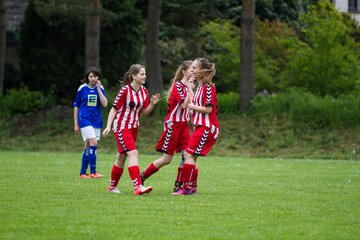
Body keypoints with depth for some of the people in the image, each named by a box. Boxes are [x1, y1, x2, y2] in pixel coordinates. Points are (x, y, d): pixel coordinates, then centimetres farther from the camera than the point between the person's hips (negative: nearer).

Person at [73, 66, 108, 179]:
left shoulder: (100, 88, 4)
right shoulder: (82, 88, -1)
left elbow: (105, 104, -10)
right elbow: (76, 106, 5)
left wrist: (99, 89, -14)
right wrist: (76, 124, 2)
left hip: (96, 121, 4)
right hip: (84, 119, -4)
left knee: (88, 147, 8)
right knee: (93, 143, -18)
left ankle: (83, 173, 16)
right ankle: (93, 172, -15)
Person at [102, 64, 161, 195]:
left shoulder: (144, 92, 4)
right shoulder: (125, 90, -16)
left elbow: (145, 112, 9)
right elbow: (114, 109, -12)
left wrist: (152, 104, -9)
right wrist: (108, 126, -19)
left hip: (134, 128, 7)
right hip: (121, 127, -7)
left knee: (122, 157, 14)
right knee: (133, 153, -20)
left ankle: (112, 187, 26)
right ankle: (138, 187, -27)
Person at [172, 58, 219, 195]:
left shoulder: (208, 87, -14)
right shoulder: (199, 87, 15)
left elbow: (208, 109, -20)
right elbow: (191, 103, 17)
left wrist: (192, 106, -9)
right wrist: (190, 89, 13)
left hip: (207, 127, -10)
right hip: (200, 127, 10)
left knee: (189, 154, -13)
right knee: (190, 156, 11)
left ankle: (187, 188, -11)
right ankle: (193, 187, 18)